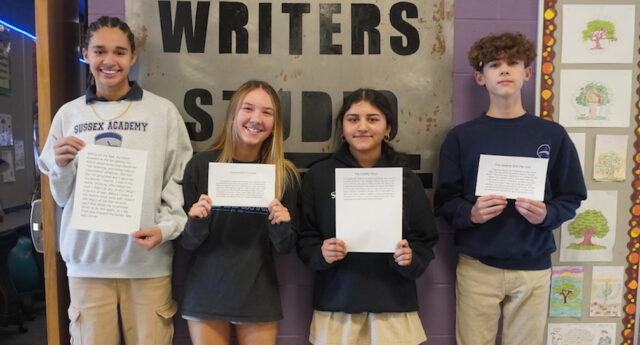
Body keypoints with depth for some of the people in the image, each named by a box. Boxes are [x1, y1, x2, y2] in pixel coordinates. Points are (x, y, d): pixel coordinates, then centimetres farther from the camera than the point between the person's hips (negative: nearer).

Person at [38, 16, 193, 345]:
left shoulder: (163, 111, -1)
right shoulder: (68, 114, 7)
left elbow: (179, 181, 1)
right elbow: (60, 196, 12)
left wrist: (166, 228, -13)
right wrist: (62, 165, -8)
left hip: (149, 261, -2)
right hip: (87, 260, 2)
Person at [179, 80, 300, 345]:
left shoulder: (285, 174, -4)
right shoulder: (200, 165, -7)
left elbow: (285, 247, 1)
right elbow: (187, 242, -2)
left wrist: (281, 227, -18)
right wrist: (197, 223, -22)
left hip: (259, 297, 1)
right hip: (206, 294, 0)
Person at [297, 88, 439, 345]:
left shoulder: (407, 181, 1)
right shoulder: (318, 176, -1)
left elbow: (425, 243, 4)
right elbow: (304, 239, 2)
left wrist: (411, 259, -15)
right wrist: (320, 254, -18)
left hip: (394, 305, 1)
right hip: (336, 304, 0)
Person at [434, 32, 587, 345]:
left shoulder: (553, 135, 3)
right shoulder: (461, 137, -1)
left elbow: (571, 198, 6)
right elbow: (444, 202, 0)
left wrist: (546, 214, -13)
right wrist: (470, 213, -19)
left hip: (533, 268, 1)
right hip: (476, 267, -1)